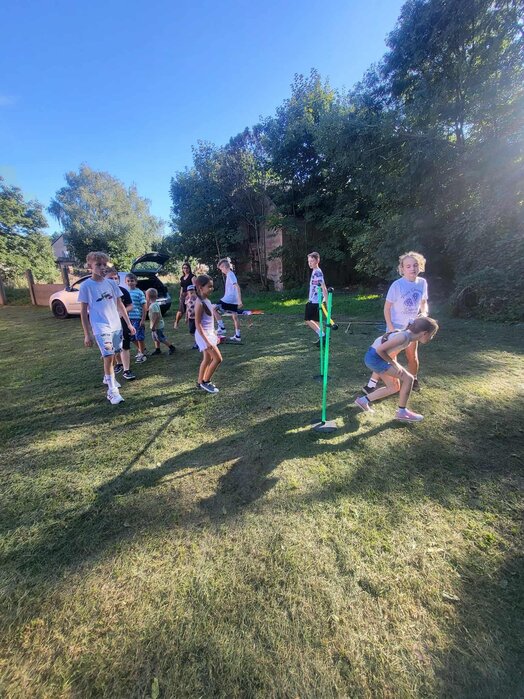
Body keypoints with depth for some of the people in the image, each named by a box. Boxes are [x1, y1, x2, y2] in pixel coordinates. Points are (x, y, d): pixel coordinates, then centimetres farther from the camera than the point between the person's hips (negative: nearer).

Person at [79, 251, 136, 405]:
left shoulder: (111, 283, 5)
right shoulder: (86, 286, -6)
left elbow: (120, 305, 11)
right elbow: (83, 311, -3)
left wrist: (129, 324, 9)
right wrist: (87, 334, -5)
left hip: (116, 325, 5)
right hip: (100, 327, -5)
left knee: (110, 355, 17)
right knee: (108, 356, -13)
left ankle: (108, 377, 40)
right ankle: (112, 390, -6)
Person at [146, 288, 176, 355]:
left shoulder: (154, 305, -24)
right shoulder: (152, 304, 8)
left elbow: (157, 316, -28)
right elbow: (147, 309, 26)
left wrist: (153, 326, -24)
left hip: (157, 326, -10)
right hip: (156, 325, 10)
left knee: (161, 338, -1)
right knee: (155, 338, 19)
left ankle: (172, 348, 8)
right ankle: (158, 350, 30)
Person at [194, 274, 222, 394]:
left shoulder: (207, 300, 8)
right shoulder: (200, 303, -20)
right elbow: (198, 324, -22)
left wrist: (215, 334, 20)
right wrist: (207, 341, -24)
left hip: (209, 333, 9)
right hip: (204, 335, -9)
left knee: (207, 359, 16)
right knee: (218, 359, -7)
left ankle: (200, 382, 30)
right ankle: (205, 382, 9)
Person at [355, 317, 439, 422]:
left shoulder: (408, 336, 8)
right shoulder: (404, 337, -21)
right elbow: (380, 350, -23)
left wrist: (395, 368, 11)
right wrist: (394, 363, -12)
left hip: (374, 358, 10)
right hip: (374, 358, -10)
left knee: (395, 387, 17)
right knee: (408, 378, -6)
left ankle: (363, 400, 21)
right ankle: (402, 412, 8)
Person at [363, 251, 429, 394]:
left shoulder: (422, 283, -4)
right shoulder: (397, 285, -20)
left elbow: (423, 302, 11)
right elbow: (387, 308, -16)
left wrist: (424, 313, -11)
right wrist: (390, 328, -19)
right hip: (396, 327, -5)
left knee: (412, 356, 18)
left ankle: (414, 380, 42)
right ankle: (371, 384, 4)